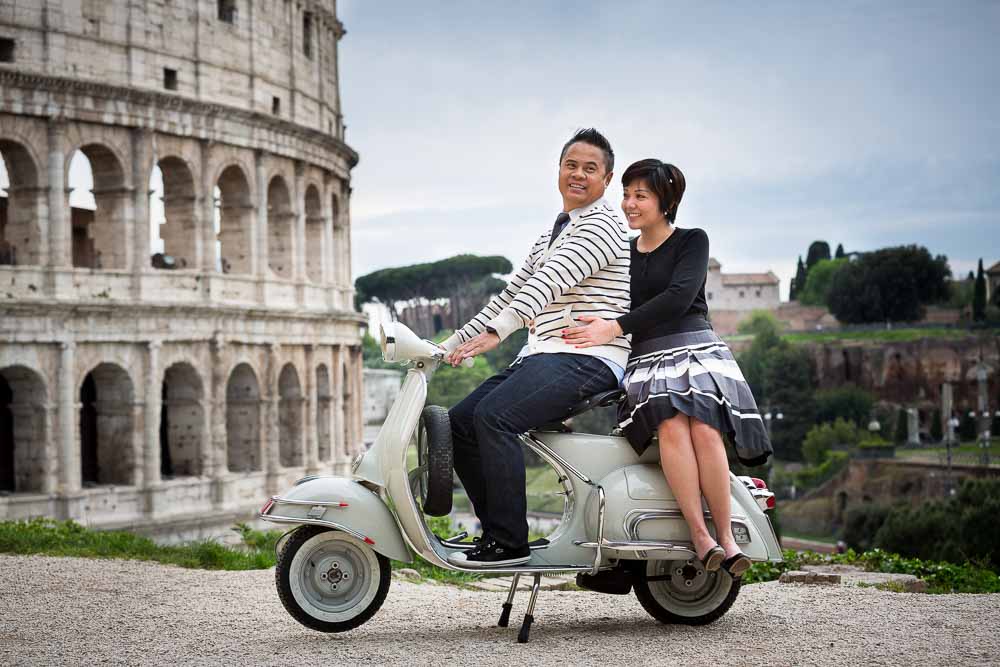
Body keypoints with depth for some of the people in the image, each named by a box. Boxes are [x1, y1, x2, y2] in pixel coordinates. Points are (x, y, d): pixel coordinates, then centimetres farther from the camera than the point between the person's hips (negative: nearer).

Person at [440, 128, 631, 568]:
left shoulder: (602, 224, -6)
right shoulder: (551, 236, 26)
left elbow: (551, 282, -21)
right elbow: (511, 294, 28)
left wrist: (494, 333, -33)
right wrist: (450, 345, 21)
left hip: (587, 359, -9)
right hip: (541, 357, 9)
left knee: (493, 416, -28)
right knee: (459, 422, -2)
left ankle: (509, 541, -23)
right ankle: (497, 530, 2)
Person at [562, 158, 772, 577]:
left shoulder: (692, 241, 6)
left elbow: (679, 296, -11)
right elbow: (603, 309, 23)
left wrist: (615, 327, -18)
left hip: (696, 351, -2)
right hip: (645, 361, 2)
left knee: (704, 432, -30)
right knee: (672, 428, -30)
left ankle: (726, 537, -24)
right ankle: (699, 536, -32)